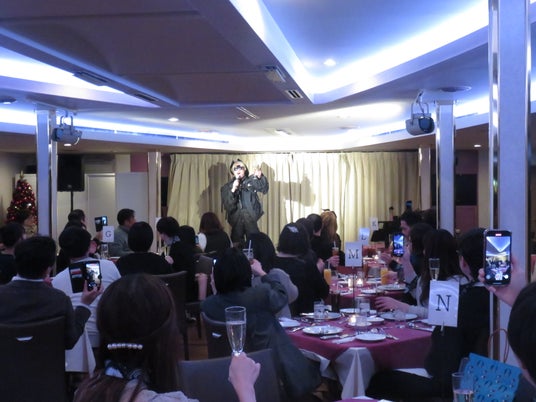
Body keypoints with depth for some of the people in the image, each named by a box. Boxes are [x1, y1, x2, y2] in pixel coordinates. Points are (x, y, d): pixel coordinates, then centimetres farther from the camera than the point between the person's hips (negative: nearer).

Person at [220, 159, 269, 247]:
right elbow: (227, 205, -1)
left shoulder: (251, 181, 5)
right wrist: (233, 190, -15)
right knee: (237, 246, 3)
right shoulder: (227, 187, 9)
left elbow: (264, 189, -11)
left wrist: (260, 177, -30)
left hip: (251, 220, -1)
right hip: (236, 222, 1)